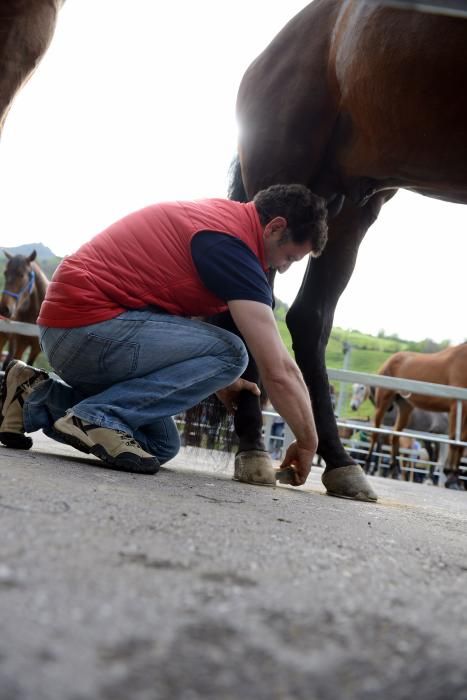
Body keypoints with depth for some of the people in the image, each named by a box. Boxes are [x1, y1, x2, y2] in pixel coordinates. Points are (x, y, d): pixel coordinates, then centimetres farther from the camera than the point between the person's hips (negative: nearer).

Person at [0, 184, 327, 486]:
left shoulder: (217, 215, 14)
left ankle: (34, 397, 13)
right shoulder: (230, 242, -15)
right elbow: (280, 370, -16)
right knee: (230, 354, -16)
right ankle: (98, 417, -16)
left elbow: (183, 313, 26)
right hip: (90, 324, -10)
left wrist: (217, 382, 19)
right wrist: (308, 443, -4)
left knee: (161, 446, 15)